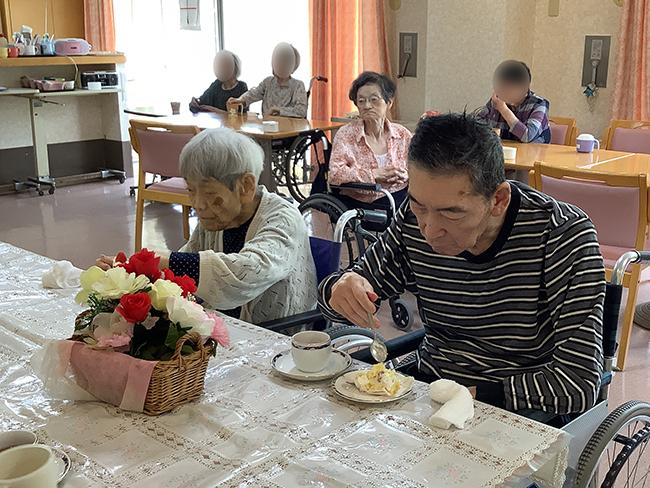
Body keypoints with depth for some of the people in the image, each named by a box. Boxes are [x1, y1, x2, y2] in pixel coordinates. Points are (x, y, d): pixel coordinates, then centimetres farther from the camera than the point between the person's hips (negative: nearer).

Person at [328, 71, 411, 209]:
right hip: (358, 204, -3)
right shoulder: (346, 134, 2)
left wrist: (406, 175, -10)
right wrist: (375, 174, -13)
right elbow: (334, 174, -9)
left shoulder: (402, 134, 10)